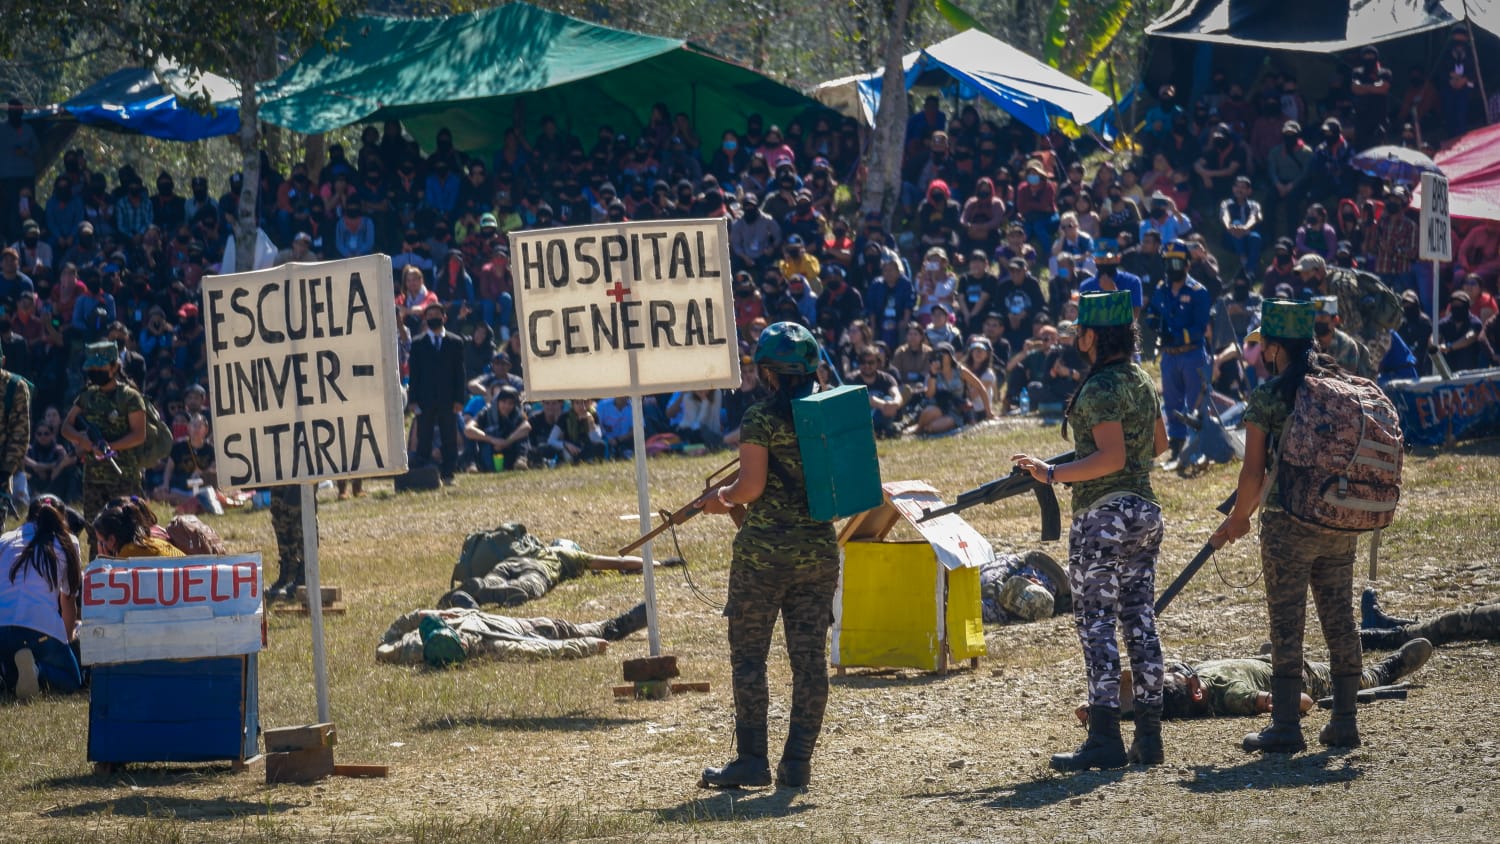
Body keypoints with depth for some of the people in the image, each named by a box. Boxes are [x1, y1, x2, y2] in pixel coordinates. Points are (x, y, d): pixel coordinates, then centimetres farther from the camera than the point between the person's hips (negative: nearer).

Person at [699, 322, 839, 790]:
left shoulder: (761, 418, -10)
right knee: (810, 657, 6)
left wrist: (722, 498, 5)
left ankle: (751, 760, 1)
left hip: (764, 551, -5)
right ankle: (798, 763, 6)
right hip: (819, 549, 5)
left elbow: (752, 485, -14)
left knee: (748, 655, 4)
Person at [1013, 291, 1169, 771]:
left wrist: (1052, 474, -22)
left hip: (1103, 518, -9)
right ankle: (1149, 736, 11)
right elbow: (1159, 443, 25)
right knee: (1140, 622, 10)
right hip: (1145, 511, 9)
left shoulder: (1101, 389, -15)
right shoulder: (1143, 382, 12)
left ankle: (1105, 740, -10)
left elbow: (1111, 458, -23)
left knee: (1096, 625, -6)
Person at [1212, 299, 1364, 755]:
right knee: (1340, 619, 11)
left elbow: (1254, 470, -8)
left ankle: (1286, 726, 0)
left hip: (1289, 526, -5)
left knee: (1287, 624, 0)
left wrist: (1238, 519, 7)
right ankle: (1345, 722, 14)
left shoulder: (1268, 396, -9)